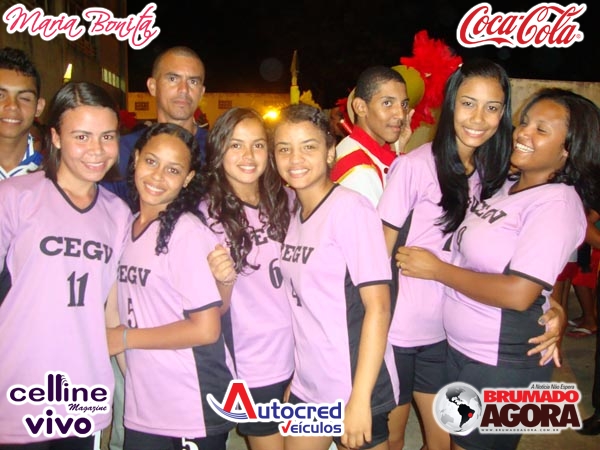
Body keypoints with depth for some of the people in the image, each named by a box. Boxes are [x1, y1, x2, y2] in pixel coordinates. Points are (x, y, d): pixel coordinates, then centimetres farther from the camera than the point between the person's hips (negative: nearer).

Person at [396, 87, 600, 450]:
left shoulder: (557, 203, -17)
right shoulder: (503, 188, 6)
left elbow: (517, 294, -26)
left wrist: (437, 269, -16)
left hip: (502, 366, -7)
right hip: (459, 349, 7)